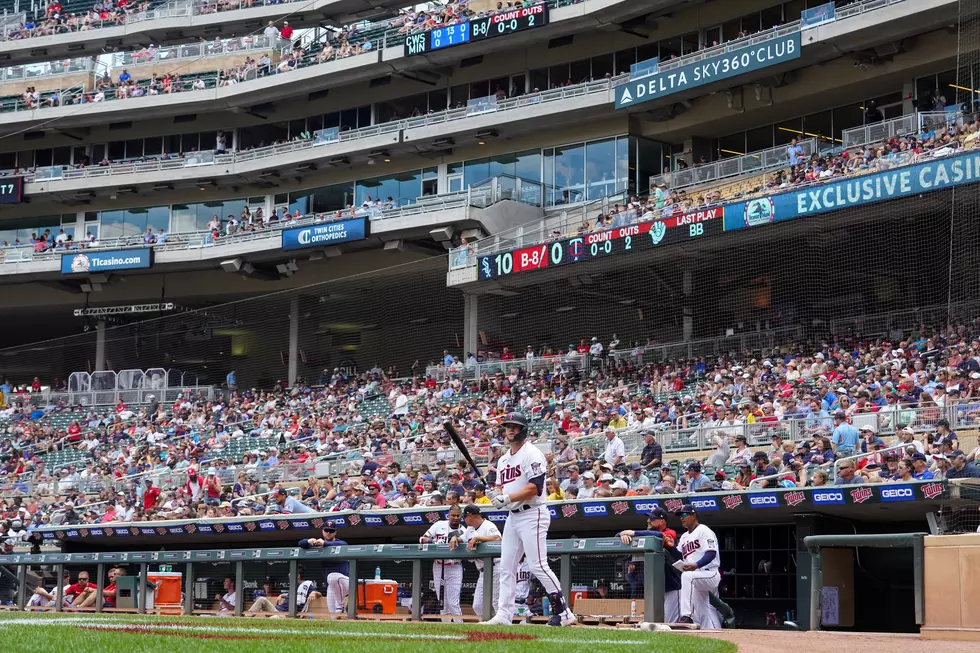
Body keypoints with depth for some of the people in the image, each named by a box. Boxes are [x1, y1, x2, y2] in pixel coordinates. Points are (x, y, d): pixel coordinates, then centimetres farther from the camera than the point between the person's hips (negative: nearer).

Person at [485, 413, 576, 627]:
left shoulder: (532, 454, -10)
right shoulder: (503, 459, 18)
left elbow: (534, 488, -19)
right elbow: (500, 485, 24)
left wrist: (508, 498, -22)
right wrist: (499, 497, 1)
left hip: (532, 515, -9)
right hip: (512, 516, 9)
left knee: (538, 565, -13)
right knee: (506, 567, 6)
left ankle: (563, 612, -9)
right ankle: (504, 615, 8)